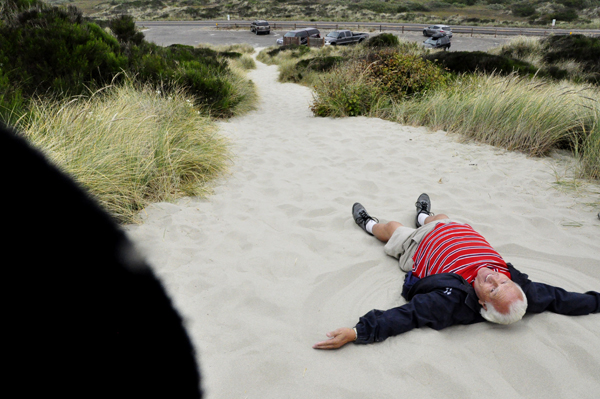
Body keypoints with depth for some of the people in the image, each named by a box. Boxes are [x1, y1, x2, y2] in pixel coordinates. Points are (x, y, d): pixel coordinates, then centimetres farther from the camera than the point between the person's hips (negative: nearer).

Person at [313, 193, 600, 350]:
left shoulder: (452, 301, -49)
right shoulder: (518, 287, -35)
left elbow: (406, 316, -53)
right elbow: (556, 297, -19)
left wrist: (355, 333, -59)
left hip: (419, 248, -4)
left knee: (390, 226, 23)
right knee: (441, 216, 33)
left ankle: (369, 225, 59)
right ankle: (424, 216, 70)